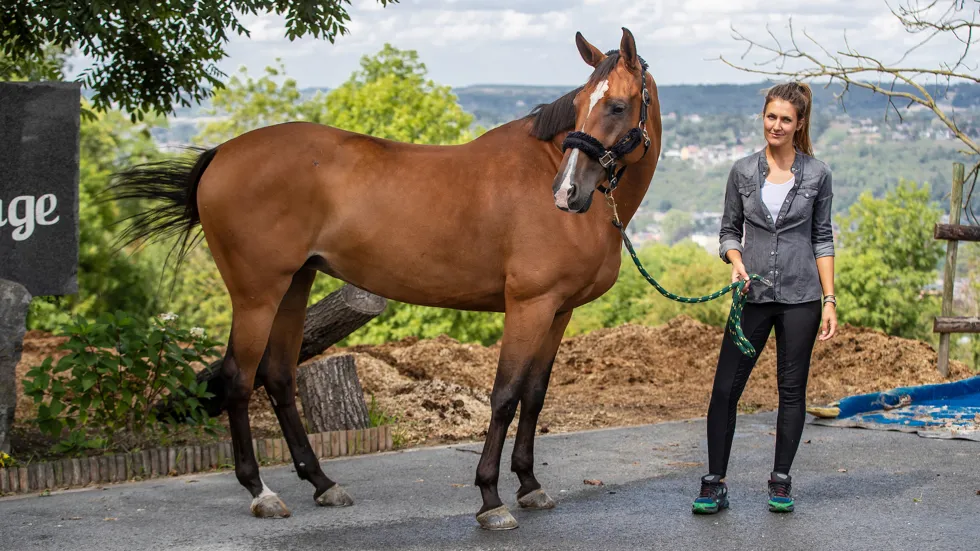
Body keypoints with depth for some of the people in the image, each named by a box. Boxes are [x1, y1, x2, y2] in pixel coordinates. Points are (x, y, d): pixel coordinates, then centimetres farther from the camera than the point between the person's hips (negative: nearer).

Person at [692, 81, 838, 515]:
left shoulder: (817, 175, 1)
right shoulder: (743, 172, 4)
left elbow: (822, 240, 3)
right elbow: (729, 230, 11)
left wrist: (829, 300, -2)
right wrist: (737, 262, -10)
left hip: (800, 296, -1)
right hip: (754, 296, 1)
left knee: (792, 389, 5)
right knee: (725, 388, -5)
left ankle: (781, 481, 18)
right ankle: (714, 484, 3)